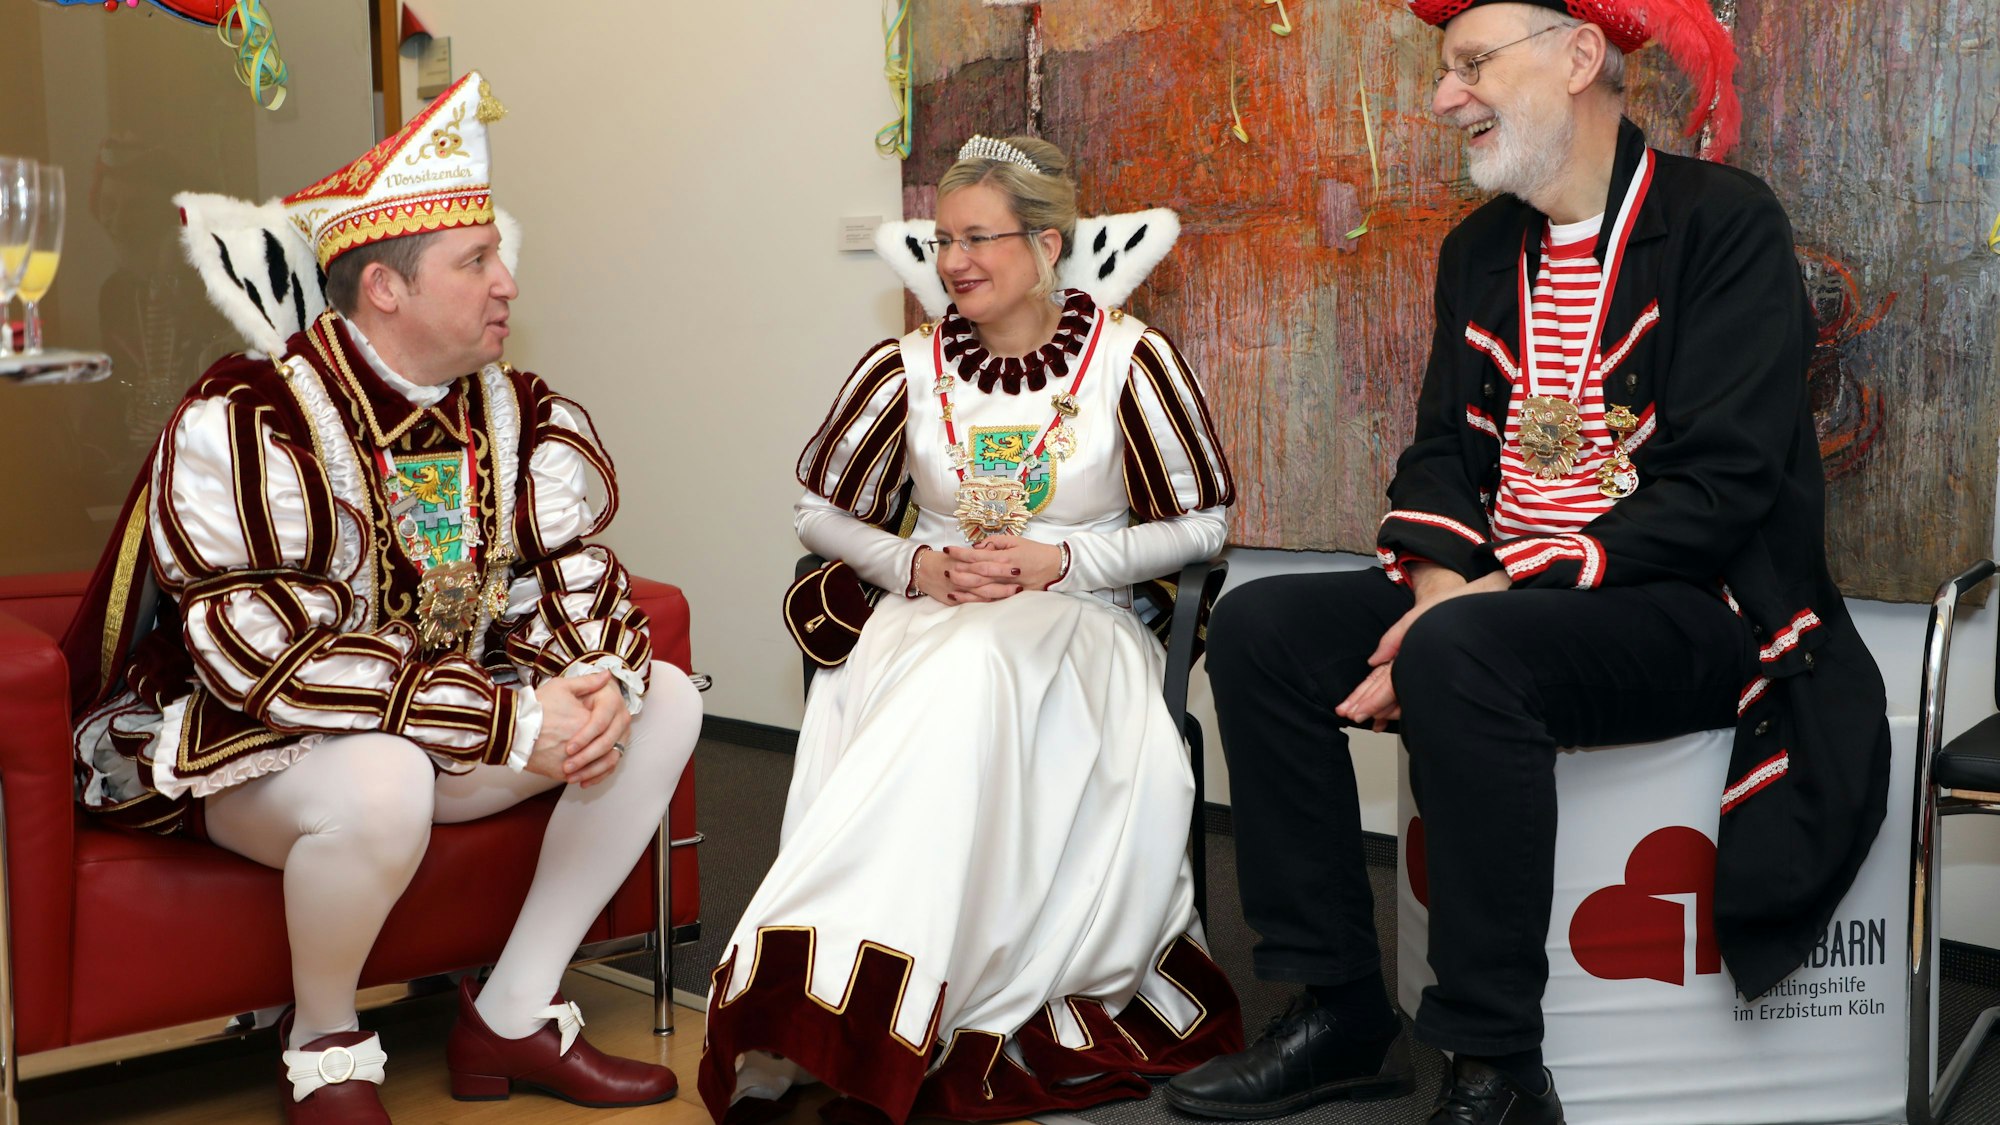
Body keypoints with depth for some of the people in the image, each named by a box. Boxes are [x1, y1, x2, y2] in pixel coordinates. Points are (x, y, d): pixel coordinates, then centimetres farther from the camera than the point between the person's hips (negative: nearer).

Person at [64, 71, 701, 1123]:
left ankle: (515, 1016, -1)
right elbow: (267, 660, -30)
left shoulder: (516, 412, 0)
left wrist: (603, 680, -20)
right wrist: (511, 721, -31)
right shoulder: (245, 422, -22)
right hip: (238, 748, -7)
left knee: (665, 699, -4)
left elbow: (572, 576, 5)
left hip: (454, 718, 8)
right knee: (380, 783, -40)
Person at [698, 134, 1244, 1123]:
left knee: (971, 671, -37)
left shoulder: (1127, 359, 1)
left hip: (1078, 625, -2)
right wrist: (918, 566, -4)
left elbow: (1200, 523, 4)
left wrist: (1059, 561, -9)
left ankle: (783, 1014, -40)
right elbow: (820, 510, 15)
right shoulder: (909, 368, 8)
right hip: (929, 619, 2)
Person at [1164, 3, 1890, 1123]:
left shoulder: (1727, 222, -8)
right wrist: (1436, 579, -10)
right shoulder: (1480, 251, 15)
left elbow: (1719, 484, -17)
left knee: (1459, 654, -35)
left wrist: (1491, 599, -23)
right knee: (1260, 627, -10)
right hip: (1491, 595, 8)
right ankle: (1342, 1016, -5)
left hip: (1699, 611, -7)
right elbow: (1441, 448, 13)